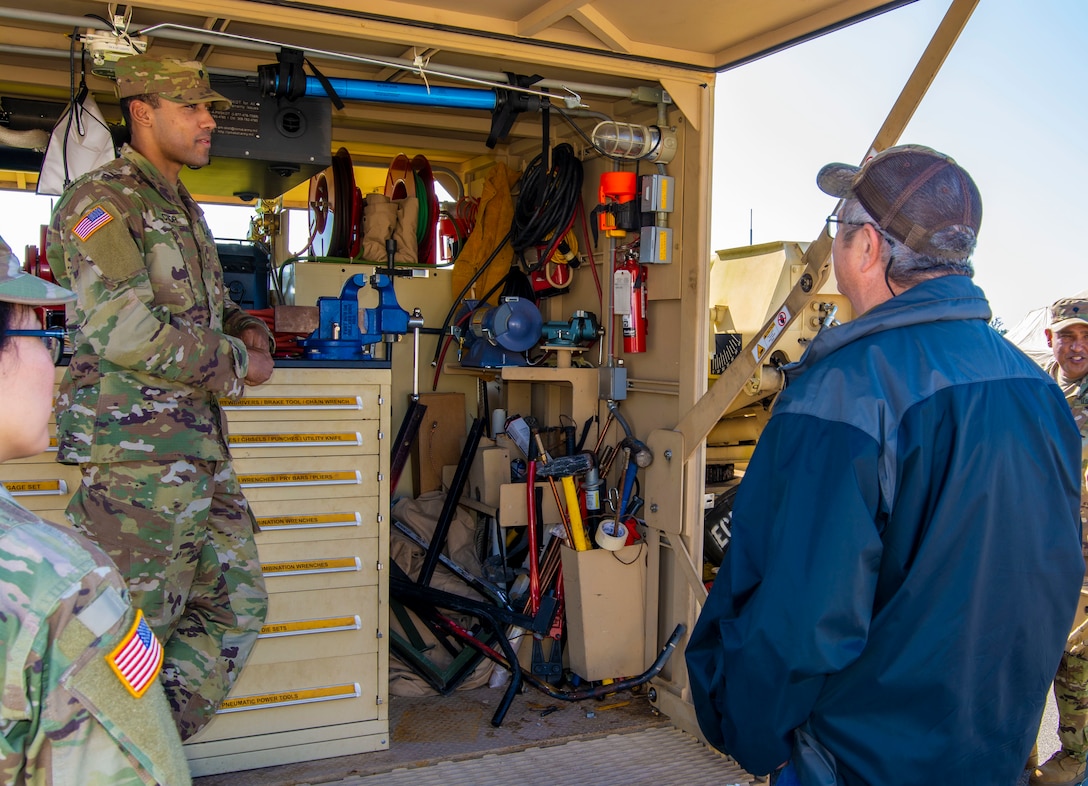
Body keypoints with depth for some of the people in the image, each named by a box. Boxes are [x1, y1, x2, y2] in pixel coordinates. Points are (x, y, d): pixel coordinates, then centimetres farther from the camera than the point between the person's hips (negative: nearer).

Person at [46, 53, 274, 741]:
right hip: (135, 453, -9)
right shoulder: (103, 200, -8)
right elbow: (124, 329, -20)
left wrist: (250, 330, 8)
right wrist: (237, 363, -10)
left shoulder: (186, 211, 21)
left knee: (238, 606, 13)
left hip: (202, 450, 9)